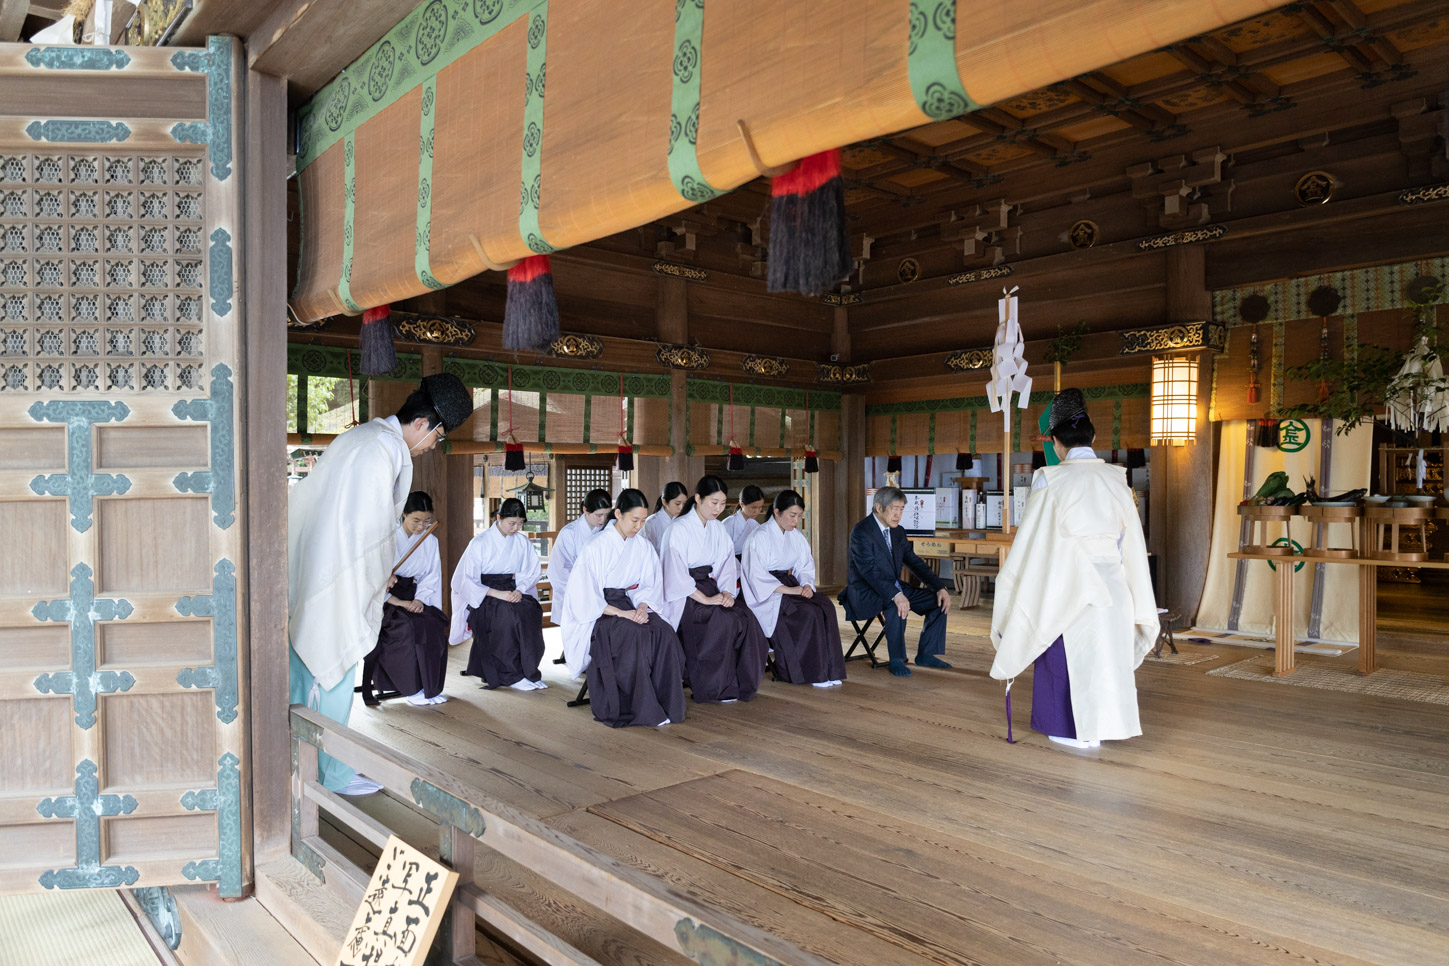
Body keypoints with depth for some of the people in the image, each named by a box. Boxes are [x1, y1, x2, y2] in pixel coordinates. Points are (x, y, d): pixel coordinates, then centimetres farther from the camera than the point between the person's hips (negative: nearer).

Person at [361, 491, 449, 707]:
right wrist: (398, 602, -20)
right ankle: (412, 688, -18)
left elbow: (432, 575, 6)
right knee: (409, 627, -31)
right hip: (384, 599, -4)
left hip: (413, 598, 4)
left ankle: (430, 687, -14)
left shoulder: (430, 541, 10)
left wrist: (420, 599, -13)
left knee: (434, 625, -26)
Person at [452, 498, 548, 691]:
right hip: (485, 598, -4)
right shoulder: (480, 543, -5)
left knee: (531, 610, -29)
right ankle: (513, 676, -21)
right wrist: (497, 594, -20)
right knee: (510, 613, -34)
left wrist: (519, 590, -13)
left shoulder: (523, 542, 7)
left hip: (513, 593, 4)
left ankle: (528, 672, -18)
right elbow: (466, 580, -9)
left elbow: (532, 572, 9)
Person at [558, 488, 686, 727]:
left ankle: (664, 703, -21)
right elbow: (587, 599, -13)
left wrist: (642, 607, -13)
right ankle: (637, 708, -25)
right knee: (636, 635, -34)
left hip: (629, 605, 5)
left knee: (664, 632, -25)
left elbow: (649, 585, 9)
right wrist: (620, 613, -21)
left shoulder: (643, 547, 6)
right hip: (597, 615, -5)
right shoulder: (596, 547, -10)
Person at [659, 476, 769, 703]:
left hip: (708, 586, 6)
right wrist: (706, 599, -23)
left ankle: (740, 683, -9)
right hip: (683, 596, -6)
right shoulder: (679, 529, -12)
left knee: (745, 617, -18)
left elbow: (726, 563, 8)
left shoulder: (718, 528, 10)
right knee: (723, 620, -29)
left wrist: (726, 592, -10)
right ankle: (714, 688, -16)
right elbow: (676, 573, -19)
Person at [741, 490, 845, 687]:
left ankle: (827, 669, -18)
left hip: (789, 584, 7)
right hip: (767, 594, -7)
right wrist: (788, 590, -23)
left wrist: (807, 585, -9)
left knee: (826, 606, -20)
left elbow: (805, 567, 13)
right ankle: (812, 672, -17)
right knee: (808, 612, -28)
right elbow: (757, 576, -17)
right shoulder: (760, 537, -11)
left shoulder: (796, 536, 12)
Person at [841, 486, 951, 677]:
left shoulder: (898, 532, 9)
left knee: (938, 600, -3)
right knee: (897, 605, -37)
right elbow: (869, 570, -28)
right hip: (864, 593, -8)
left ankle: (925, 654, 5)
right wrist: (896, 595, -40)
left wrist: (940, 587, -4)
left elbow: (915, 562, 10)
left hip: (893, 588, 8)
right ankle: (896, 660, -22)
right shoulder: (861, 532, -17)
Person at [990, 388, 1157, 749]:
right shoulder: (1116, 478, 2)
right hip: (1113, 584, 5)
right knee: (1106, 651, 15)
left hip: (1068, 585, -5)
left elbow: (1032, 540, -11)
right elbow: (1132, 540, 8)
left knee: (1069, 655, 9)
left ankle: (1075, 730, 17)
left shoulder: (1050, 481, -13)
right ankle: (1102, 725, 26)